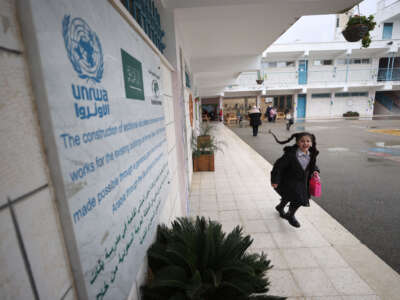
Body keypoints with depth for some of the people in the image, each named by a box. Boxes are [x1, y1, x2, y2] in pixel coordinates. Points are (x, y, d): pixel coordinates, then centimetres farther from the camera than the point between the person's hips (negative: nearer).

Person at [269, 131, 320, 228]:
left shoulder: (311, 154, -6)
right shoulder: (291, 154, -27)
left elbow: (313, 165, 14)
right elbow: (278, 166, -22)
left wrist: (315, 171, -8)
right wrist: (275, 180, -22)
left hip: (302, 182, 7)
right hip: (289, 181, -7)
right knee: (298, 199, -11)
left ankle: (280, 207, 56)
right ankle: (290, 216, 21)